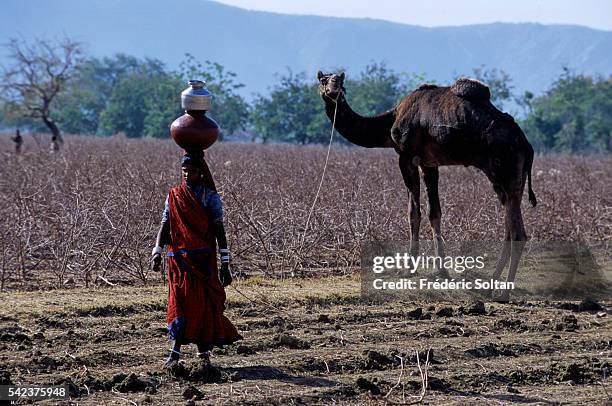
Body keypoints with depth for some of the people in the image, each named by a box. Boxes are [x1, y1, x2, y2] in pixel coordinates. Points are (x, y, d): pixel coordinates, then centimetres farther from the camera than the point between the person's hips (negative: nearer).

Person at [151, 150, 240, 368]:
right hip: (179, 258, 2)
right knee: (180, 301, -3)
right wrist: (157, 252, -10)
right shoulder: (174, 196, 10)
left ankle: (204, 352, 6)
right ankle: (175, 353, -3)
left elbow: (219, 230, -2)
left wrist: (225, 263, -7)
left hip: (204, 259, -2)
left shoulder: (210, 196, 1)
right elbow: (165, 227, 6)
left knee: (204, 303, -2)